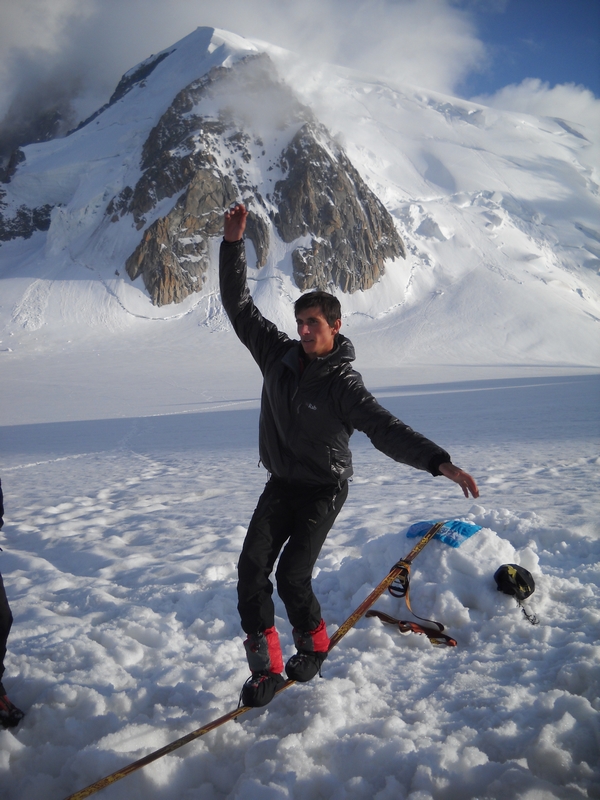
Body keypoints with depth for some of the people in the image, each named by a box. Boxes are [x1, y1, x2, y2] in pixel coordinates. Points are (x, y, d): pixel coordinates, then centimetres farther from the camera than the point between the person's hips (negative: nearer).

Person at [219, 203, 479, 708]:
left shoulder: (343, 385, -19)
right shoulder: (278, 354, -4)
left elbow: (386, 430, -30)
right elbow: (239, 306, 0)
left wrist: (439, 462, -45)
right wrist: (233, 244, -7)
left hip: (323, 490, -5)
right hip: (280, 484, 5)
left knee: (291, 575, -12)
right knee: (252, 568, -8)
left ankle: (314, 645, 19)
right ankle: (266, 667, 5)